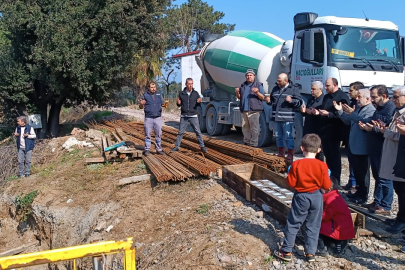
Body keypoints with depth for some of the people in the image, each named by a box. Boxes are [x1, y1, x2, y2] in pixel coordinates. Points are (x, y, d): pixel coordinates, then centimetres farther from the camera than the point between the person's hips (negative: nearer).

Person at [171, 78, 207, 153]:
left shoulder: (195, 93, 1)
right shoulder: (181, 93, 2)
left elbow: (198, 105, 6)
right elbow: (179, 105, 11)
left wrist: (199, 102, -16)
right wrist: (178, 103, -12)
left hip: (193, 116, -1)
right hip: (184, 116, 1)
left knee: (198, 132, 0)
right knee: (180, 132, 6)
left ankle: (202, 147, 8)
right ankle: (176, 147, 16)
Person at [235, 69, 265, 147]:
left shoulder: (258, 85, 3)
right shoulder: (243, 85, 18)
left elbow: (262, 97, -2)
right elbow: (239, 97, 22)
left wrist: (257, 93, -21)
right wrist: (237, 92, 1)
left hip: (254, 110, -6)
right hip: (244, 110, 6)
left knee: (254, 129, -6)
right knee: (245, 128, 12)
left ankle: (253, 145, -3)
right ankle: (246, 142, 24)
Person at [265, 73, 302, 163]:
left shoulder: (294, 89, -1)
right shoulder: (275, 88, 15)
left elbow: (299, 102, -4)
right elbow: (272, 101, 26)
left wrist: (291, 101, -21)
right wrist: (269, 101, 4)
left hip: (287, 119, -6)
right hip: (276, 118, 6)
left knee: (288, 137, -2)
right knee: (278, 137, 14)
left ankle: (290, 157, 7)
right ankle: (281, 154, 27)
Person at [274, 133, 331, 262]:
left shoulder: (296, 164, -14)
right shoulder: (322, 165, -10)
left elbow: (291, 183, -10)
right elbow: (326, 186, -6)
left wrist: (291, 173, 7)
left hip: (301, 197, -1)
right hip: (316, 197, 2)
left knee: (292, 224, 9)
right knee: (313, 226, 13)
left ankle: (286, 251, 13)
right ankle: (310, 253, 17)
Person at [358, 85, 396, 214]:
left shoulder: (391, 109, -17)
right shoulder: (379, 108, 16)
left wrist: (374, 128, -26)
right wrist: (367, 126, 6)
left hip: (383, 151, -10)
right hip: (375, 150, 10)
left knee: (384, 179, -1)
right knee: (377, 177, 17)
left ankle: (385, 207, 9)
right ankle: (377, 202, 28)